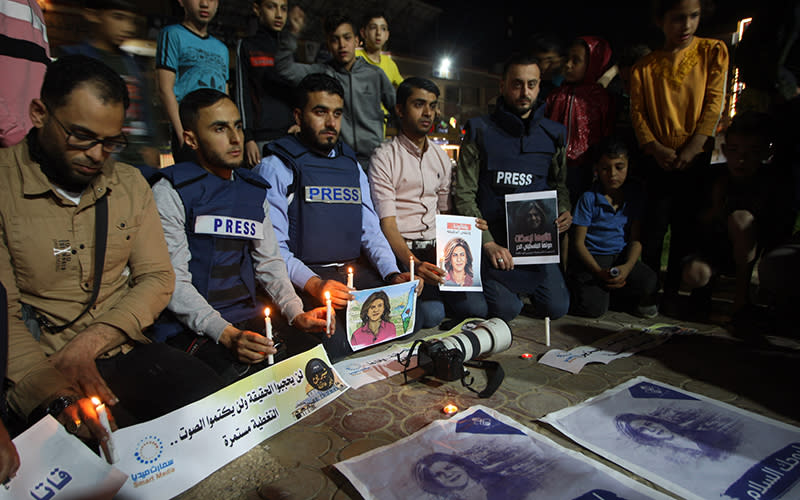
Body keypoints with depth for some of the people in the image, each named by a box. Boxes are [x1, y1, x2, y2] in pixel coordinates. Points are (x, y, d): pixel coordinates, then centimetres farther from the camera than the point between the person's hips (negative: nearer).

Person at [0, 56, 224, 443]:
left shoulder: (129, 183, 8)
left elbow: (157, 278, 5)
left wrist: (90, 342, -10)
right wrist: (57, 392, -25)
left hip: (122, 351, 4)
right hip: (38, 365, -4)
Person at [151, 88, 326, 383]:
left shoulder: (254, 191, 15)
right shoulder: (170, 193, -3)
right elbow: (173, 282, -10)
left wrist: (296, 313, -4)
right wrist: (227, 335, -23)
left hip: (250, 321, 5)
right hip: (190, 329, -4)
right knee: (239, 373, -32)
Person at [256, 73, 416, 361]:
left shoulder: (352, 165, 19)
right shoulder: (276, 167, 2)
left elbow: (371, 232, 15)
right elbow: (273, 246, -7)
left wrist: (393, 274, -3)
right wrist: (314, 285, -23)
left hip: (357, 272, 5)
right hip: (304, 278, -5)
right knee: (334, 341, -32)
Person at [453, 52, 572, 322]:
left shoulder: (553, 134, 10)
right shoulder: (480, 131, -1)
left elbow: (560, 183, 21)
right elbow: (464, 194, -5)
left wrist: (563, 212, -3)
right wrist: (488, 243, -14)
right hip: (492, 237, -3)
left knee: (556, 307, -5)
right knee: (506, 309, -16)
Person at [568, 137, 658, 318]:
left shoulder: (634, 196, 5)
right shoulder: (589, 198, -6)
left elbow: (636, 240, 4)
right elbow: (578, 242, -7)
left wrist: (628, 266, -16)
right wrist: (599, 272, -18)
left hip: (622, 257, 4)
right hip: (592, 259, -3)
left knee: (649, 282, -27)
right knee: (593, 308, -24)